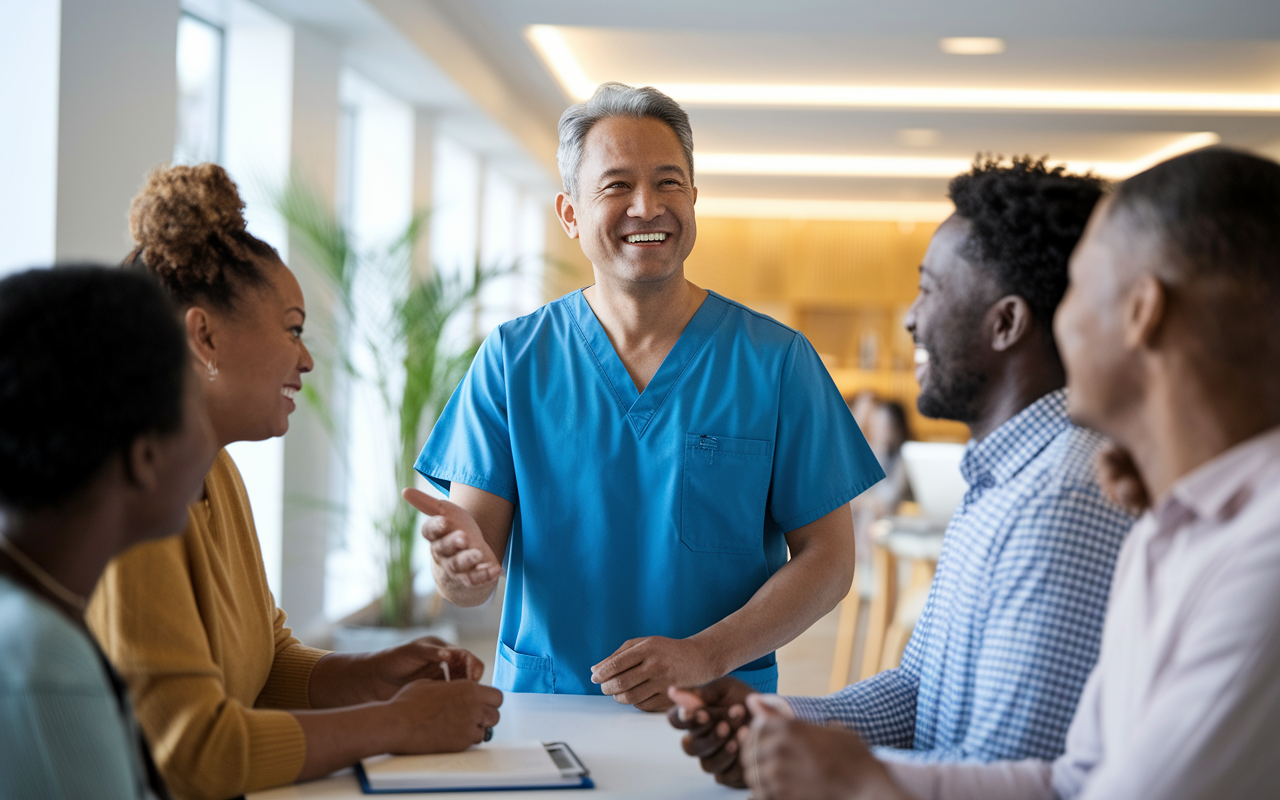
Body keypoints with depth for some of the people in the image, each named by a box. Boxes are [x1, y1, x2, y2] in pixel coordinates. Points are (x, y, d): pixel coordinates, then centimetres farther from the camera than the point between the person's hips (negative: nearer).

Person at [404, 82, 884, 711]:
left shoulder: (776, 360, 2)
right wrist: (465, 559, -22)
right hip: (541, 706, 2)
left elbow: (827, 557, 2)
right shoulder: (511, 359, 5)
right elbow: (466, 584, 2)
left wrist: (703, 657, -13)